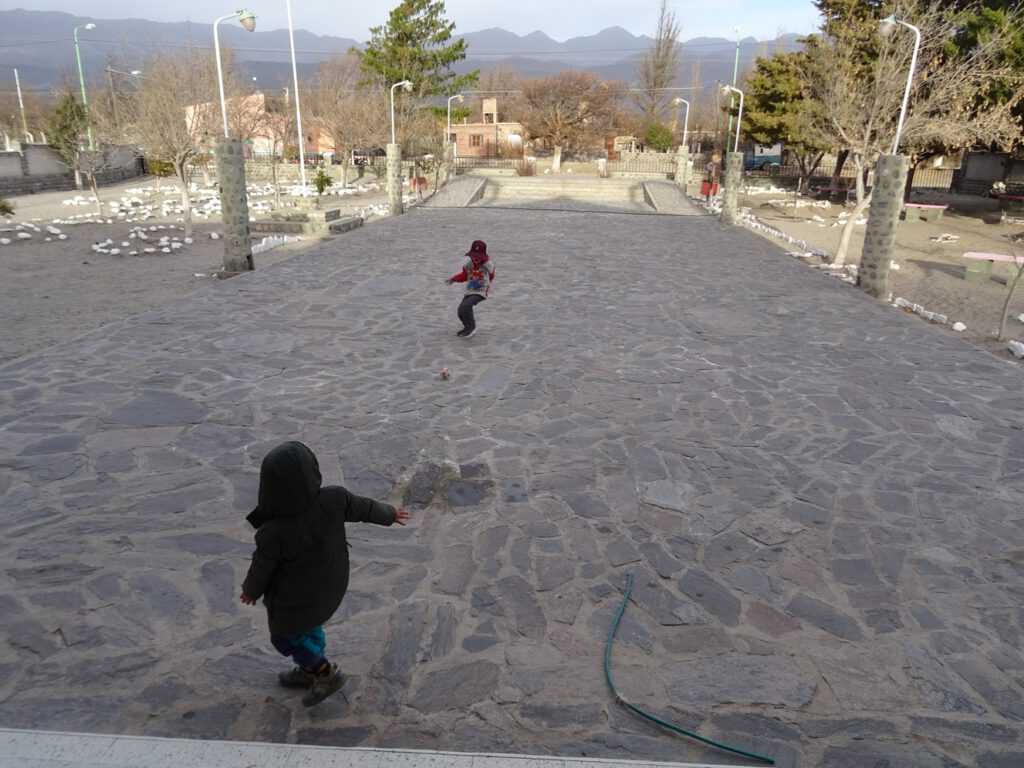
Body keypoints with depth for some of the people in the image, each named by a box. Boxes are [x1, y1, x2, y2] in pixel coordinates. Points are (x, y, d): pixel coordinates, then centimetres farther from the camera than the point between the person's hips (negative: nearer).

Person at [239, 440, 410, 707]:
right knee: (310, 626, 31)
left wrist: (251, 590, 5)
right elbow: (364, 508, -10)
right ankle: (309, 671, 54)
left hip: (295, 599, -5)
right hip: (329, 584, 5)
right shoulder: (334, 499, -30)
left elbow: (262, 569, -18)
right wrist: (390, 514, 12)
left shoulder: (273, 535, -39)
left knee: (284, 637, 25)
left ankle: (326, 672, 37)